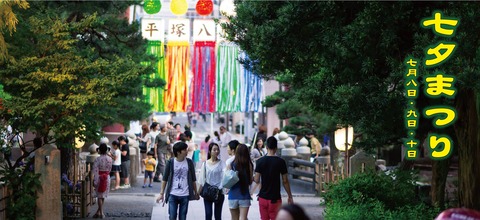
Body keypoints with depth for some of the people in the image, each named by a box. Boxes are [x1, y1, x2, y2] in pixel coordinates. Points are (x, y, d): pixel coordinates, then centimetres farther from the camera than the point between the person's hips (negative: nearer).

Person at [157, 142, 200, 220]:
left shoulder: (189, 162, 1)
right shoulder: (170, 162, -4)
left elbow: (193, 179, 8)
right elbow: (165, 179, 1)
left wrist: (196, 193, 11)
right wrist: (161, 193, -2)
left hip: (185, 195, 1)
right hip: (173, 195, -1)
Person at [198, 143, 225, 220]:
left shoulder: (221, 163, -3)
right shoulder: (205, 164, 3)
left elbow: (224, 176, -15)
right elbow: (202, 179, 7)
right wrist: (199, 192, 5)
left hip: (219, 191, -1)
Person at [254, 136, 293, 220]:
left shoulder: (260, 161, -4)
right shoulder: (280, 162, -8)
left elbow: (257, 180, -5)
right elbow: (285, 181, -6)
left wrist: (252, 178, 18)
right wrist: (290, 196, 5)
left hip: (263, 197, 2)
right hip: (275, 198, -2)